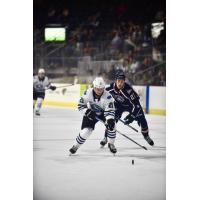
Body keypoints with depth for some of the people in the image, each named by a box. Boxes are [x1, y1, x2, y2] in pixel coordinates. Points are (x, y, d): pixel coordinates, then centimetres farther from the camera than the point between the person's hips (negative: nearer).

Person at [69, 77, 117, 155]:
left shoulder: (107, 96, -30)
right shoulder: (88, 93, -26)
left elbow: (110, 110, -32)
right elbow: (80, 105, -16)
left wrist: (110, 120, -47)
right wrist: (87, 112, -31)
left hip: (103, 113, 0)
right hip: (91, 113, 0)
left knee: (111, 125, -22)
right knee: (86, 130, -14)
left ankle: (111, 144, 3)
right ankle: (76, 145, 9)